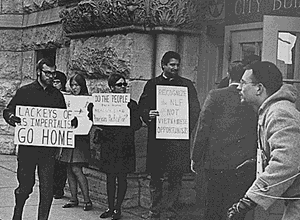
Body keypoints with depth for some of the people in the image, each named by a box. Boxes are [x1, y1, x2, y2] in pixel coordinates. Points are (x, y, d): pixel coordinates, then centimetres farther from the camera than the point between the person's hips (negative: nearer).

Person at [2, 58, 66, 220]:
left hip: (49, 148, 2)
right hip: (28, 146, -2)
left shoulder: (57, 95, 10)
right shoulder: (25, 91, 2)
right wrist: (12, 117, -21)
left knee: (47, 188, 0)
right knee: (26, 185, 7)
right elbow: (8, 110, 1)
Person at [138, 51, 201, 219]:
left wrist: (186, 129, -9)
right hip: (156, 138, 1)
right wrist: (148, 115, -13)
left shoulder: (187, 85, 9)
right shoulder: (152, 84, 12)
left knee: (175, 180, -6)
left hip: (178, 138, -1)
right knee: (155, 178, 5)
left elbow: (195, 110, 5)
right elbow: (142, 107, 9)